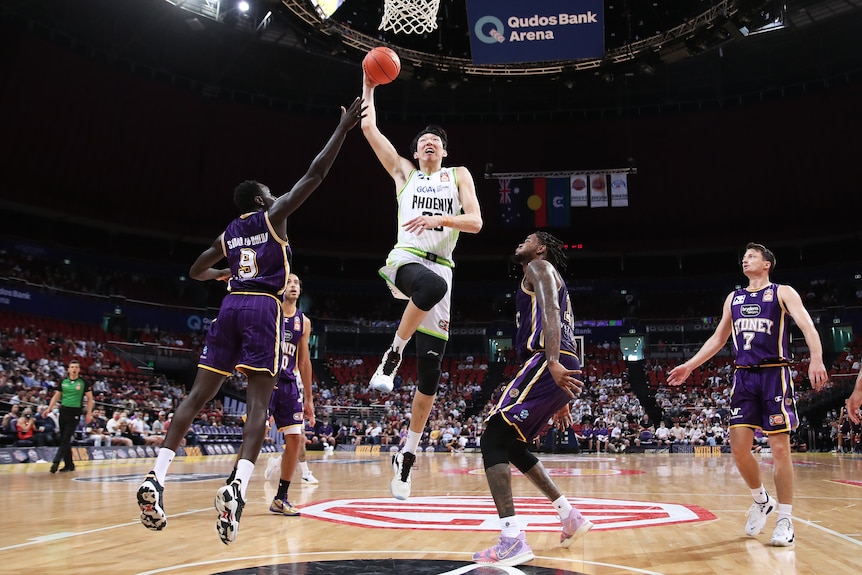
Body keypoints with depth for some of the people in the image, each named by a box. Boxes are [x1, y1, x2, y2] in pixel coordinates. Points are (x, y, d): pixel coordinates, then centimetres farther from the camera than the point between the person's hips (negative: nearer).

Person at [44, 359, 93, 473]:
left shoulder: (83, 382, -3)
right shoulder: (63, 381, 6)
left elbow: (90, 398, 1)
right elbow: (56, 396, 16)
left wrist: (89, 414, -4)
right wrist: (49, 408, 5)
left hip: (75, 412, -4)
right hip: (63, 410, 4)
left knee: (66, 439, -11)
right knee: (63, 439, 7)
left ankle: (56, 461, -13)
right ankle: (69, 464, 15)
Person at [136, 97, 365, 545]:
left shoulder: (228, 233, 22)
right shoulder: (273, 216, 7)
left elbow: (196, 271, 34)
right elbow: (315, 173, 2)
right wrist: (345, 126, 7)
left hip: (231, 307, 6)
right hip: (263, 308, -5)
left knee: (198, 395, 5)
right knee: (259, 399, -10)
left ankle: (156, 477, -3)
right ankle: (237, 486, -25)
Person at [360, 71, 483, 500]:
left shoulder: (459, 176, 18)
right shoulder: (403, 172, 19)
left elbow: (475, 222, 3)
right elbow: (369, 128, 14)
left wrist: (437, 219, -12)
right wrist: (368, 85, 15)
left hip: (442, 268, 2)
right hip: (405, 259, -2)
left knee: (430, 374, -1)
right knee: (432, 286, -43)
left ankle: (407, 456, 12)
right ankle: (392, 356, -20)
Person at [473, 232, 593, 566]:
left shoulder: (539, 268, 5)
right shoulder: (545, 278, 34)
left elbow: (550, 313, -14)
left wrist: (553, 363, -29)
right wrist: (560, 402, 29)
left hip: (547, 364, -10)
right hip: (560, 367, 10)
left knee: (493, 438, -14)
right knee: (511, 445, 18)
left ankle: (513, 540, -23)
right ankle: (571, 517, 22)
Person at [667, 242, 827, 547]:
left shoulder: (783, 292, 2)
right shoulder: (733, 298, 17)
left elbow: (807, 327, -12)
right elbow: (717, 339, 21)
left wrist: (816, 359, -30)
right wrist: (689, 366, 16)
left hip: (775, 374, -4)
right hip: (743, 376, 5)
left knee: (779, 448, -4)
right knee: (739, 447, 0)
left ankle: (785, 520, 7)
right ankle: (761, 500, 24)